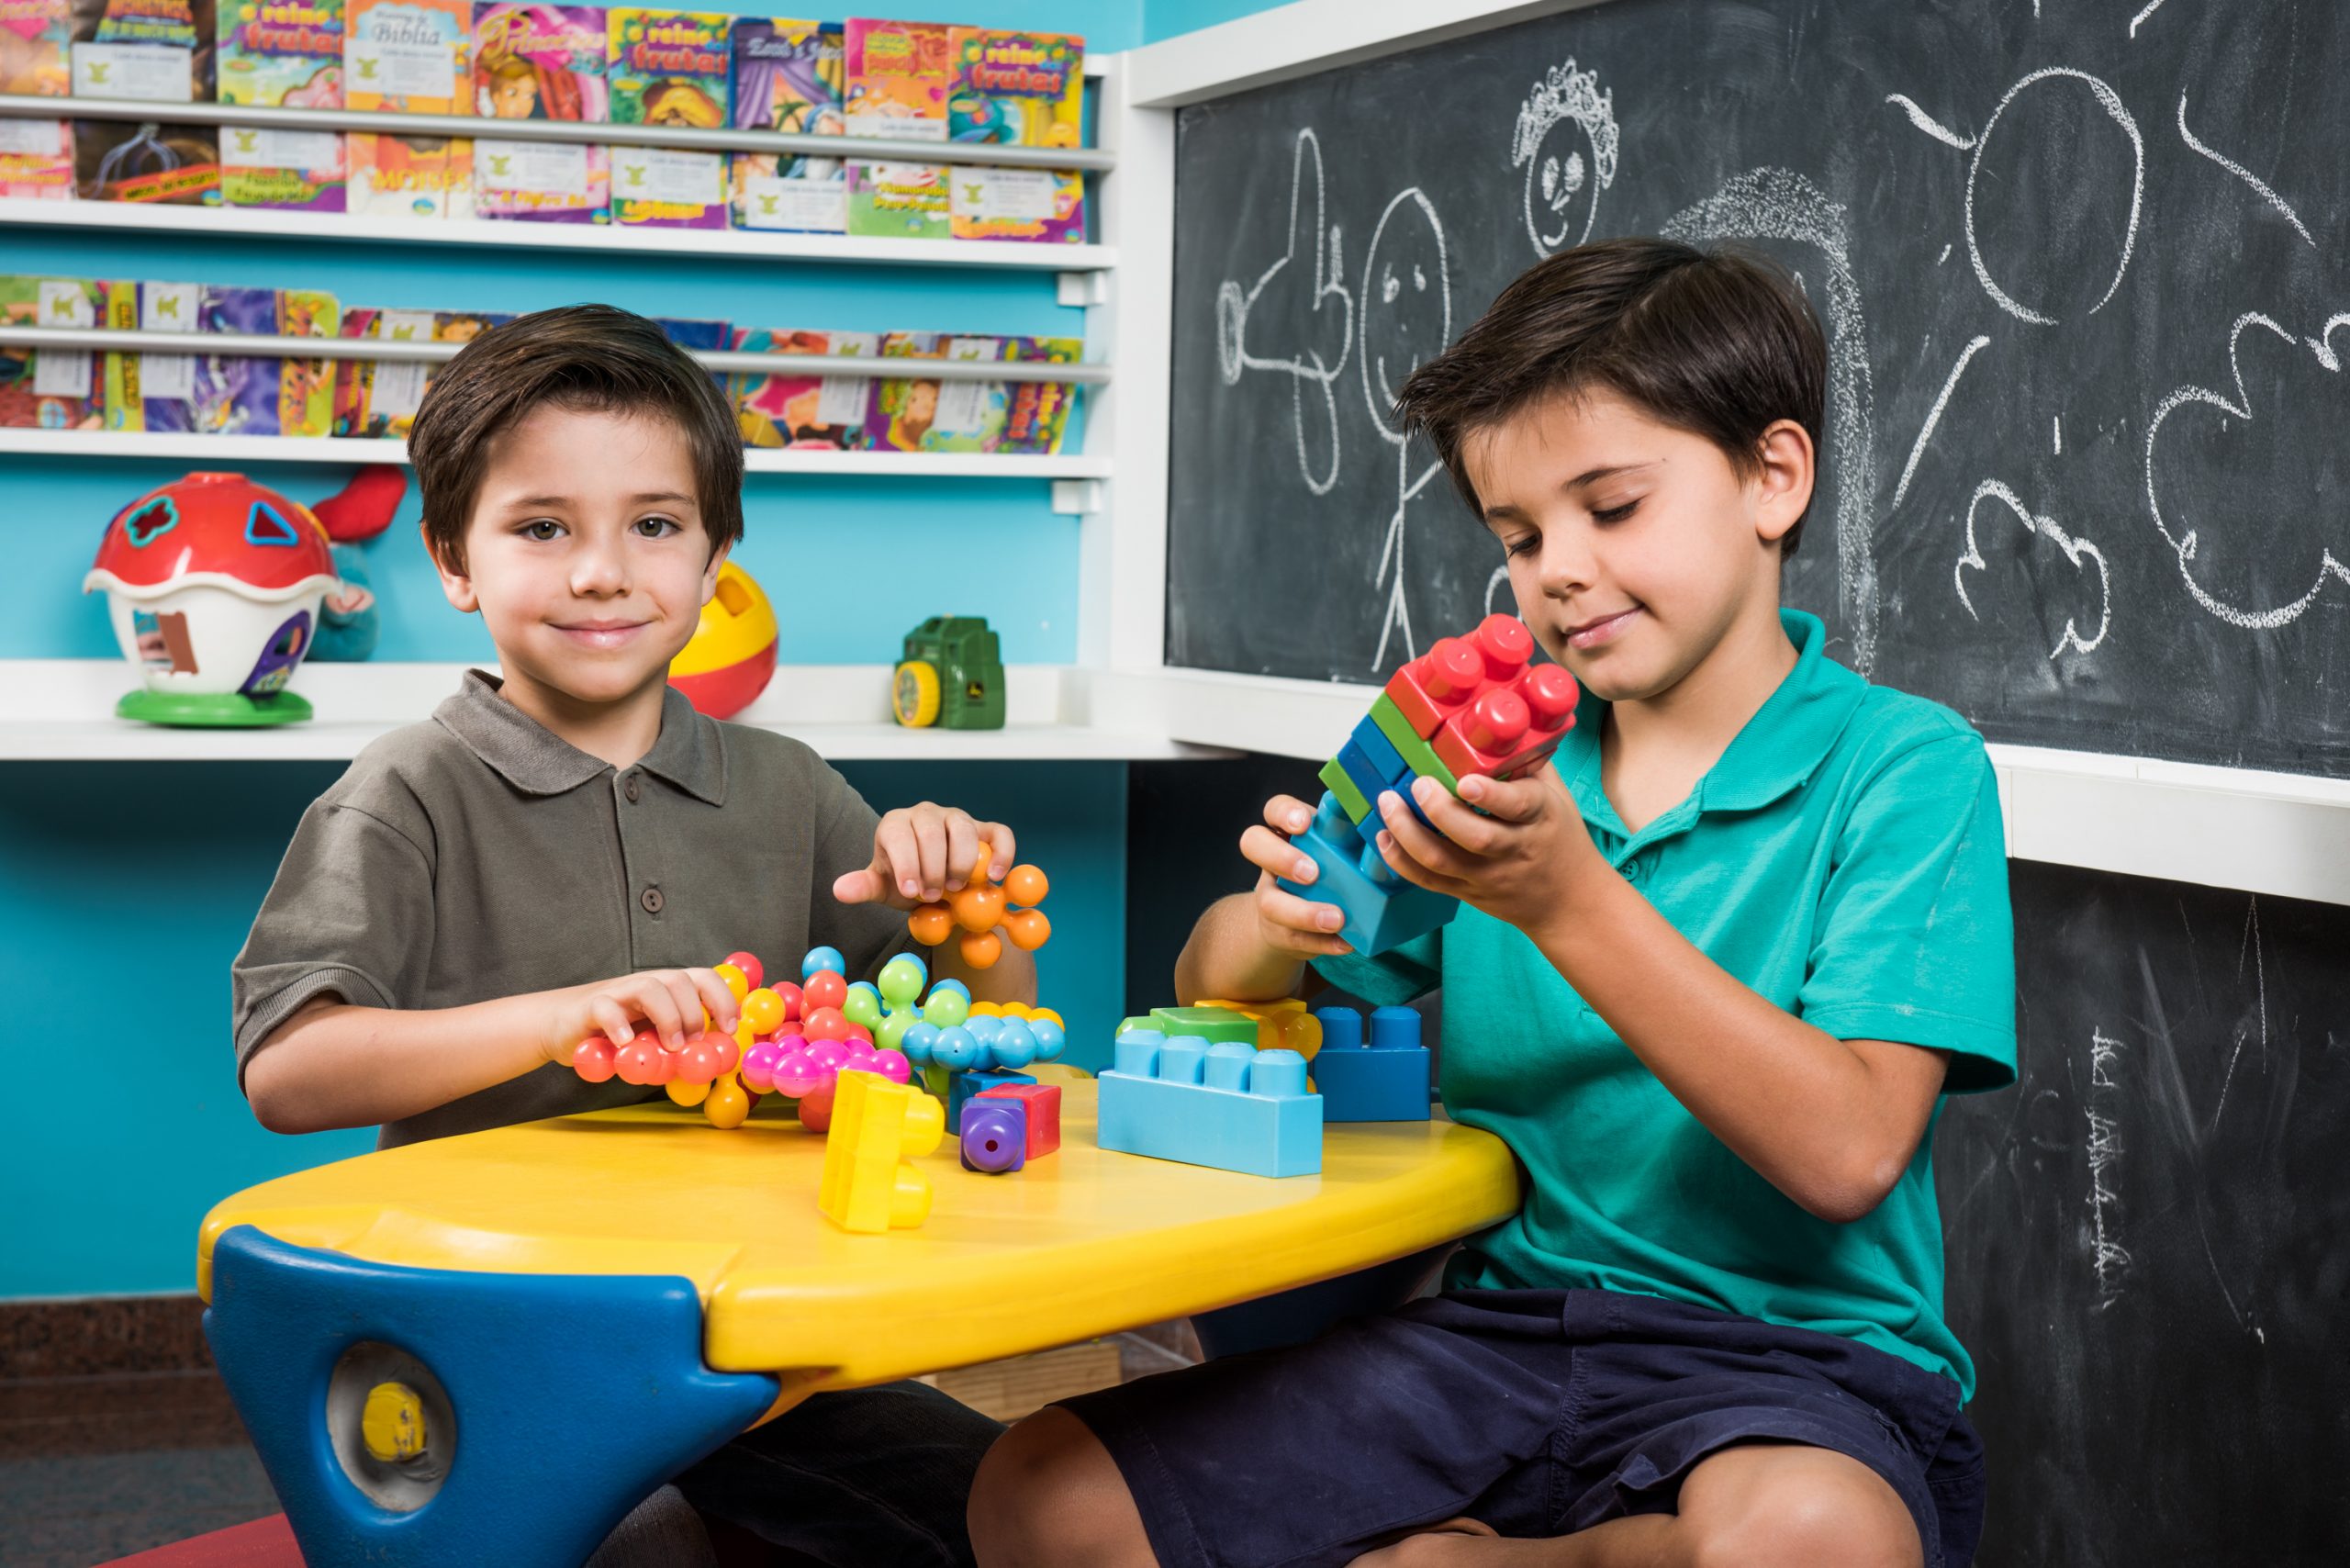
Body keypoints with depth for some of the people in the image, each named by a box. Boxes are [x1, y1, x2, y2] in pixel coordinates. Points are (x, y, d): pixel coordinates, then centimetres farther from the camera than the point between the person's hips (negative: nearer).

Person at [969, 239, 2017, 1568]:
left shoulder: (1903, 765, -4)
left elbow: (1849, 1153, -17)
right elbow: (1215, 987, 15)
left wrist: (1569, 904, -24)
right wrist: (1282, 924, -10)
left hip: (1797, 1354, -3)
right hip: (1508, 1332, 4)